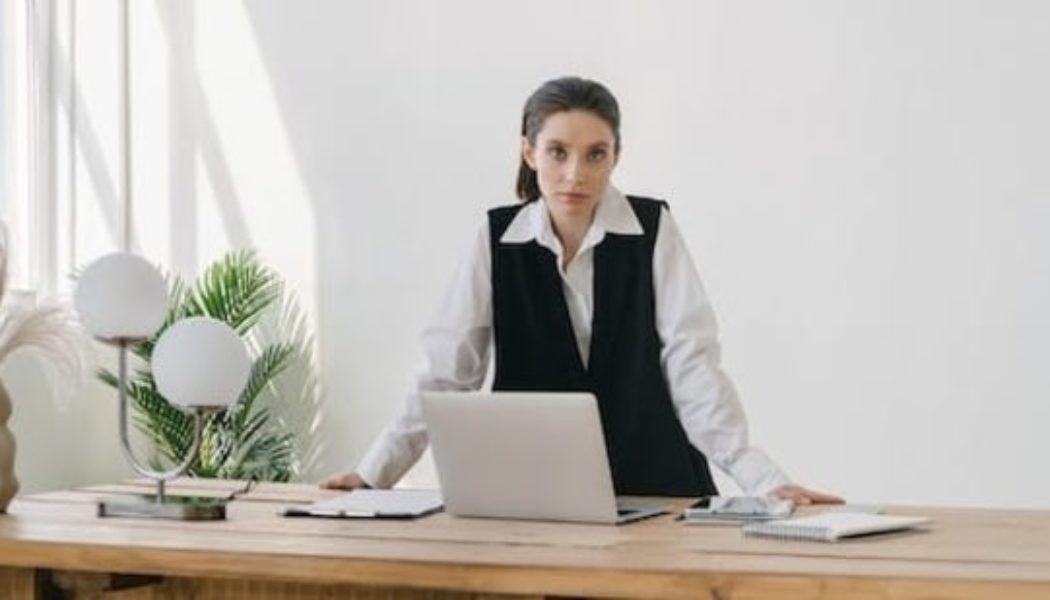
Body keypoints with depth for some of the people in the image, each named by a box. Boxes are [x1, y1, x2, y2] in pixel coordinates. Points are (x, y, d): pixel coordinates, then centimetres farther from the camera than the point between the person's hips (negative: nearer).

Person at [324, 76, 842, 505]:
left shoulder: (653, 229, -3)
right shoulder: (497, 239, 0)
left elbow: (691, 363, -7)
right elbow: (447, 373, 0)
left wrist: (763, 479, -17)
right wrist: (376, 472, -8)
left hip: (653, 488, 0)